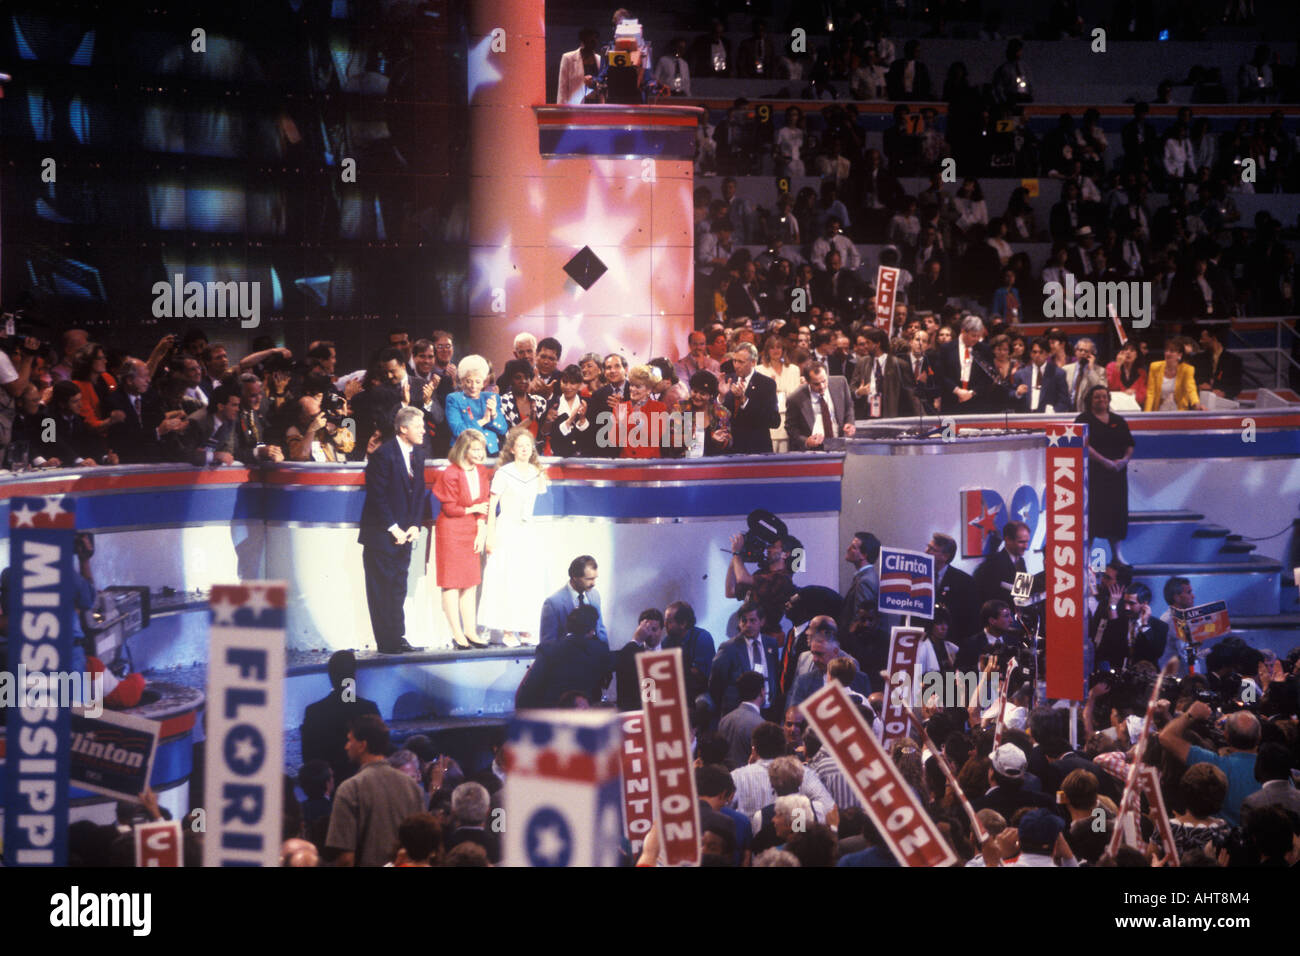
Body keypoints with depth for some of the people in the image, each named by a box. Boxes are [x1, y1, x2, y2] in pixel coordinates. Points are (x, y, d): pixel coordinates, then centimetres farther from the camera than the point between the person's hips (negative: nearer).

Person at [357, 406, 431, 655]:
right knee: (382, 589, -3)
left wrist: (415, 525, 2)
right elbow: (377, 496, -14)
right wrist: (394, 529, -13)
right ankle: (388, 642, -2)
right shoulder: (384, 455, -13)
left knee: (399, 588, 9)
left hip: (404, 533, 7)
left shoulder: (418, 454, 9)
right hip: (381, 534, -7)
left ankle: (398, 638, 13)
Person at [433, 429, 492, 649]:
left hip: (472, 531, 6)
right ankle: (457, 633, 0)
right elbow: (450, 509, -12)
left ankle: (470, 631, 14)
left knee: (471, 581, 8)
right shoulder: (450, 474, -15)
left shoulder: (482, 472, 4)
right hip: (451, 531, -6)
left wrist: (481, 531, -3)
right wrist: (473, 509, -4)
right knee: (452, 581, -2)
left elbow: (483, 504, 6)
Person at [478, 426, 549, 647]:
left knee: (530, 580, 0)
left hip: (527, 532, 5)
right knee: (506, 580, -7)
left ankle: (525, 629, 7)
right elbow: (492, 505, -5)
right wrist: (490, 536, -10)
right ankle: (507, 631, -4)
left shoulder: (537, 473, 10)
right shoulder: (504, 473, -6)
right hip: (506, 531, -5)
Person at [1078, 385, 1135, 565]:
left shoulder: (1118, 421, 15)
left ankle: (1117, 553, 12)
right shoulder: (1084, 420, 0)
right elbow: (1084, 446, -12)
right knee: (1092, 509, -8)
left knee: (1116, 508, 5)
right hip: (1093, 473, -5)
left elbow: (1129, 445, 13)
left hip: (1116, 472, 5)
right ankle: (1087, 553, -3)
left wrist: (1124, 460, -8)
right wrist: (1105, 461, -19)